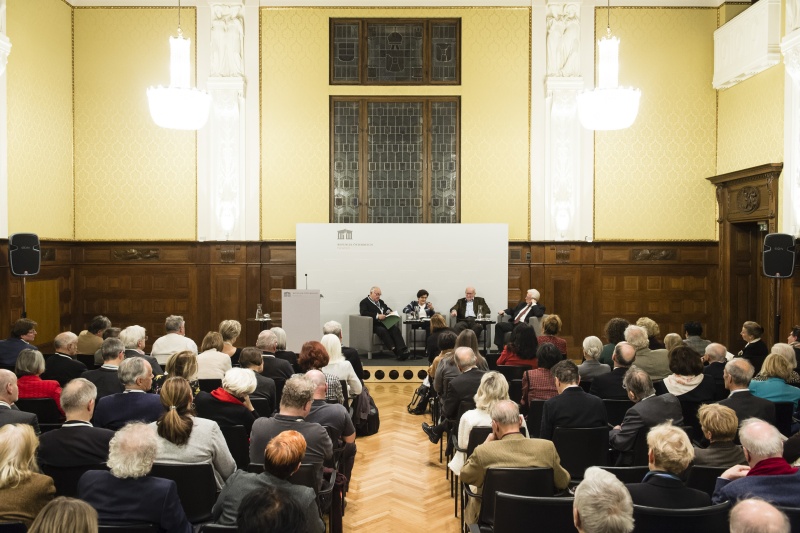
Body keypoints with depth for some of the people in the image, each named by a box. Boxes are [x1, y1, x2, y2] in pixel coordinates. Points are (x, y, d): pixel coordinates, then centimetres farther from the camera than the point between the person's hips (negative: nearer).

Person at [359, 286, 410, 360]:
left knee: (395, 328, -25)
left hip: (384, 323, 6)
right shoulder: (364, 302, 4)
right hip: (374, 325, -6)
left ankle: (402, 350, -39)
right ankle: (395, 351, -43)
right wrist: (377, 316, -24)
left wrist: (390, 312, 5)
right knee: (383, 330, -36)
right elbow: (363, 313, -13)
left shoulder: (381, 302, 26)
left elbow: (388, 309, 32)